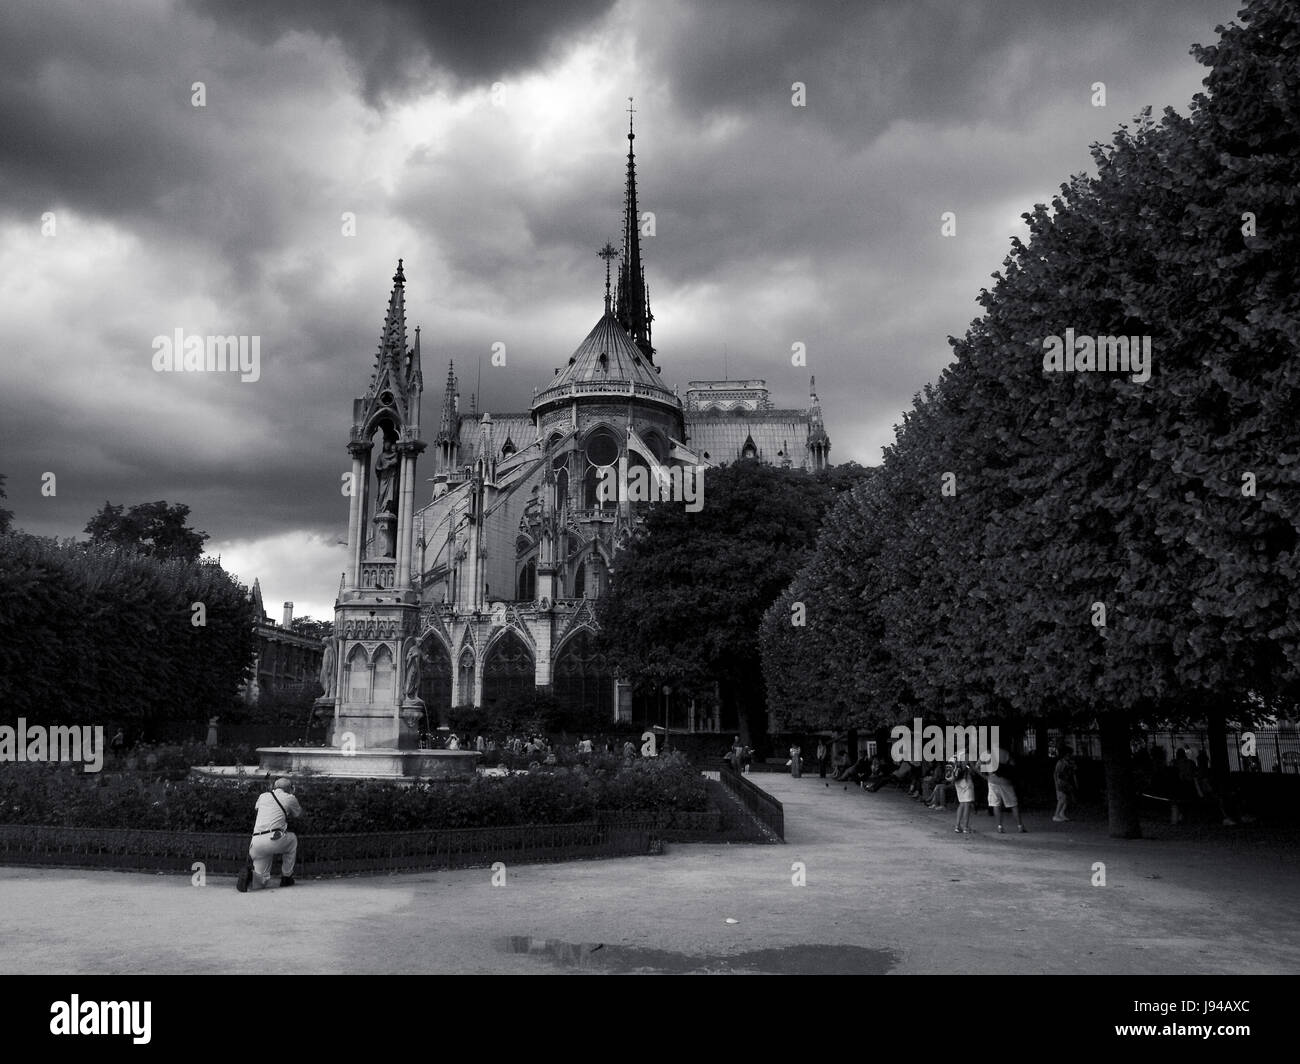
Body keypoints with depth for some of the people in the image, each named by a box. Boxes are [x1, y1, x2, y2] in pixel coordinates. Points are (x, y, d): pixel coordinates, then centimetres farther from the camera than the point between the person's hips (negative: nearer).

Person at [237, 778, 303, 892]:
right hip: (274, 839, -4)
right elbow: (298, 813, 29)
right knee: (292, 838, 30)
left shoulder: (262, 796, 21)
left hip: (255, 843, 5)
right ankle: (286, 878, 26)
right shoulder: (289, 798, 10)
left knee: (261, 883, 15)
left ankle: (249, 873, -20)